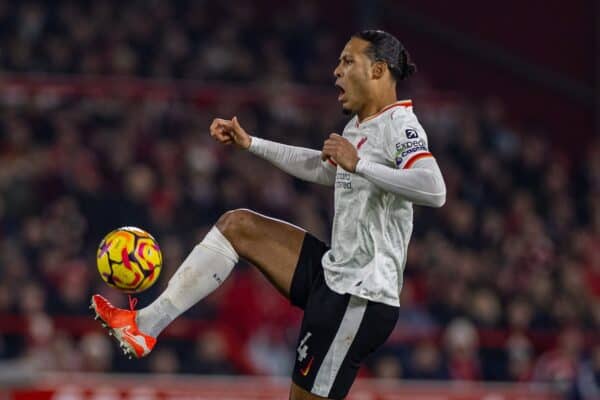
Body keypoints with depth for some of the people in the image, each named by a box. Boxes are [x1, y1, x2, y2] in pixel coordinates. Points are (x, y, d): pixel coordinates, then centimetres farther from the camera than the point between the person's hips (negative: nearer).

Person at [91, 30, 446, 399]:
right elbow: (320, 168, 35)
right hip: (333, 274, 10)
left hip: (360, 297, -10)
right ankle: (147, 324, 7)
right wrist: (250, 144, 33)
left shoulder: (399, 127, -17)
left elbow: (434, 190, -35)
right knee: (238, 226, 10)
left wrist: (358, 165, -35)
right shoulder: (358, 128, 13)